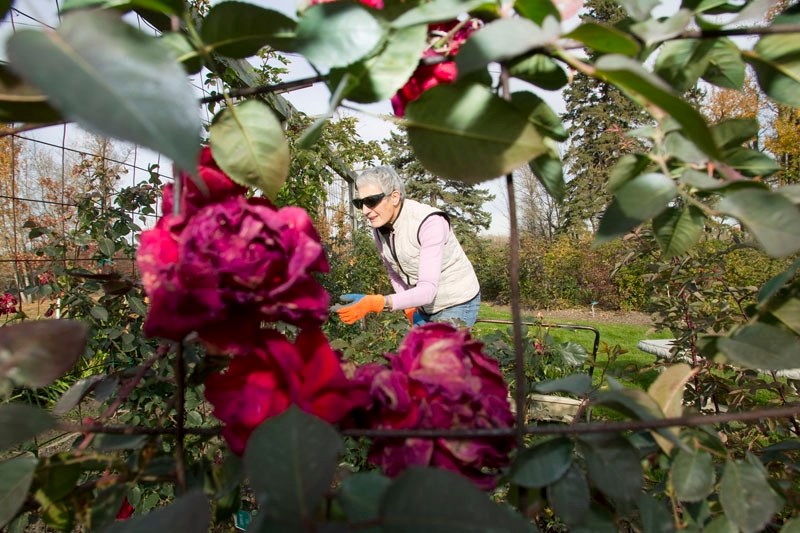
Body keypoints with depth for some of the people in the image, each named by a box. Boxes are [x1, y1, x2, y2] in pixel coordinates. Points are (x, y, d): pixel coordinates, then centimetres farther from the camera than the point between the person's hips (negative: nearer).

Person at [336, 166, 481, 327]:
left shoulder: (429, 222, -29)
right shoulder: (379, 229, -8)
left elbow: (428, 289, -35)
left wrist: (375, 303, -45)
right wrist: (410, 310, -3)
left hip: (458, 304, -6)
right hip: (424, 306, 7)